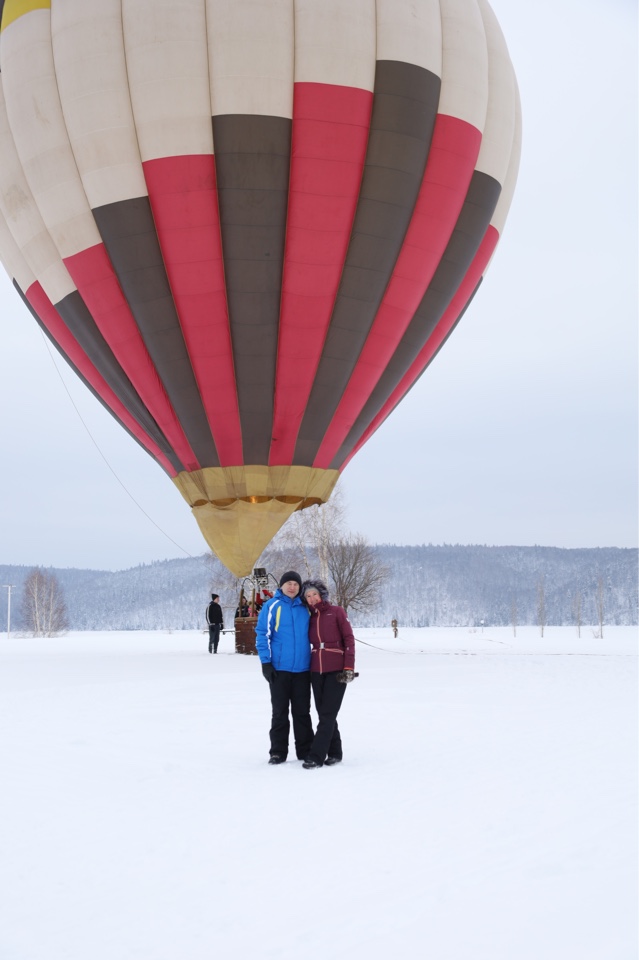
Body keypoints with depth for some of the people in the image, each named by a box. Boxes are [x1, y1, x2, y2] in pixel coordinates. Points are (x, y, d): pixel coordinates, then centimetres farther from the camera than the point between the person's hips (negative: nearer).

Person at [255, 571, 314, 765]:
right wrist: (265, 662, -10)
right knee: (279, 712, 5)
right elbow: (262, 634, -5)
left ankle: (305, 750, 17)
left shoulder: (304, 608, 7)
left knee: (302, 712, 9)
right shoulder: (272, 606, -4)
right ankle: (278, 752, 11)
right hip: (279, 668, -3)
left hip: (302, 669, 3)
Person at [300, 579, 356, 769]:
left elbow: (349, 639, -5)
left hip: (336, 671, -5)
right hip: (317, 671, 5)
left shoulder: (336, 612, -1)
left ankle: (316, 756, -11)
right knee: (324, 714, 7)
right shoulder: (310, 618, 12)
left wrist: (349, 667, -12)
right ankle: (334, 753, 17)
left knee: (327, 714, -8)